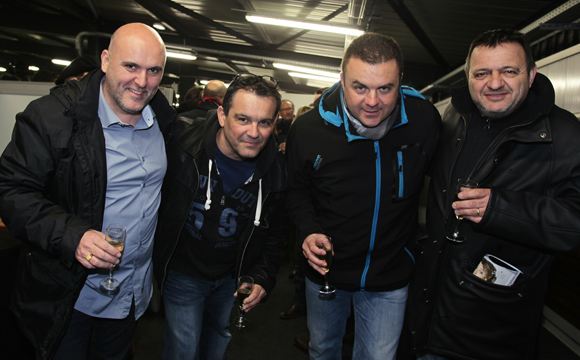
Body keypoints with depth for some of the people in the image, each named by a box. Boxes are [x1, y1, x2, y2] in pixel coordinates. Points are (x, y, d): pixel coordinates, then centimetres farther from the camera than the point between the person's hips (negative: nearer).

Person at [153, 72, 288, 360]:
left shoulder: (276, 171, -15)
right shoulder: (181, 141, -22)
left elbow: (276, 230, 1)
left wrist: (263, 278, -5)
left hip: (232, 279, 3)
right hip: (183, 273, -2)